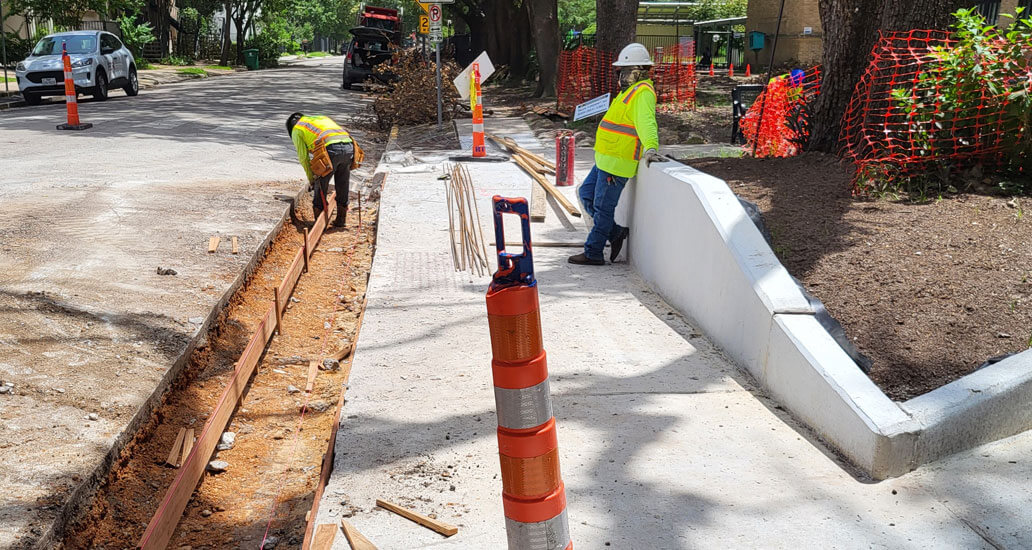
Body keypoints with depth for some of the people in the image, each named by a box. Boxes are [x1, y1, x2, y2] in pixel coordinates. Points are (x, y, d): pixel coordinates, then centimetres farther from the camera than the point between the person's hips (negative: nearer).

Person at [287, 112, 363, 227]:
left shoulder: (296, 129, 21)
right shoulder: (323, 118, 39)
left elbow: (304, 157, 14)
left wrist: (311, 179, 23)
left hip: (330, 149, -5)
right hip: (349, 146, 5)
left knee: (320, 186, 11)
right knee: (343, 187, 19)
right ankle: (341, 219, 29)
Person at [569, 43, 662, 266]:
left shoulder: (642, 93, -16)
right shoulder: (632, 90, 17)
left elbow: (646, 123, -33)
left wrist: (650, 148, -47)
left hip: (618, 162, -11)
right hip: (606, 160, 11)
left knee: (602, 206, -2)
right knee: (587, 194, 17)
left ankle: (593, 253, 8)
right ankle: (616, 232, 21)